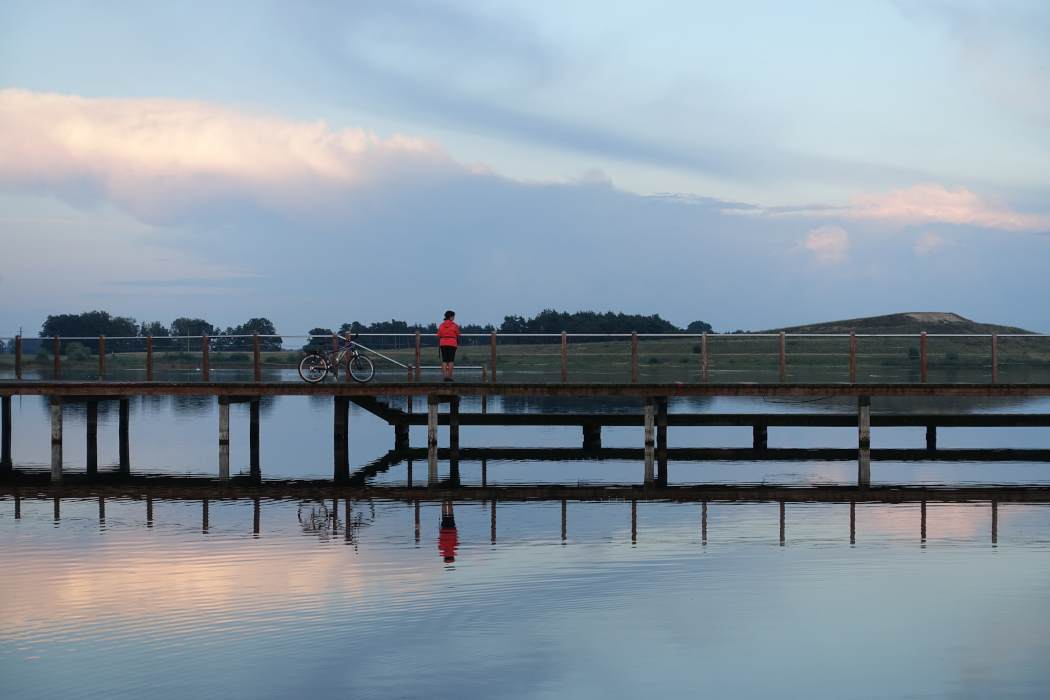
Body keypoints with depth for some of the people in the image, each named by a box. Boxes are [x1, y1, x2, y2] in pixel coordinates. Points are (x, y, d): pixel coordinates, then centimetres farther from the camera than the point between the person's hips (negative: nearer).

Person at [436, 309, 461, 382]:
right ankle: (449, 376, -6)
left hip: (443, 344, 3)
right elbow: (458, 336, 3)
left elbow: (439, 336, 4)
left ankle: (445, 376, -2)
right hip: (452, 344, -3)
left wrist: (438, 345, 14)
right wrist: (458, 343, 22)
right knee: (451, 361, -1)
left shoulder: (441, 325, 5)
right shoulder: (455, 325, -3)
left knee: (444, 360, 5)